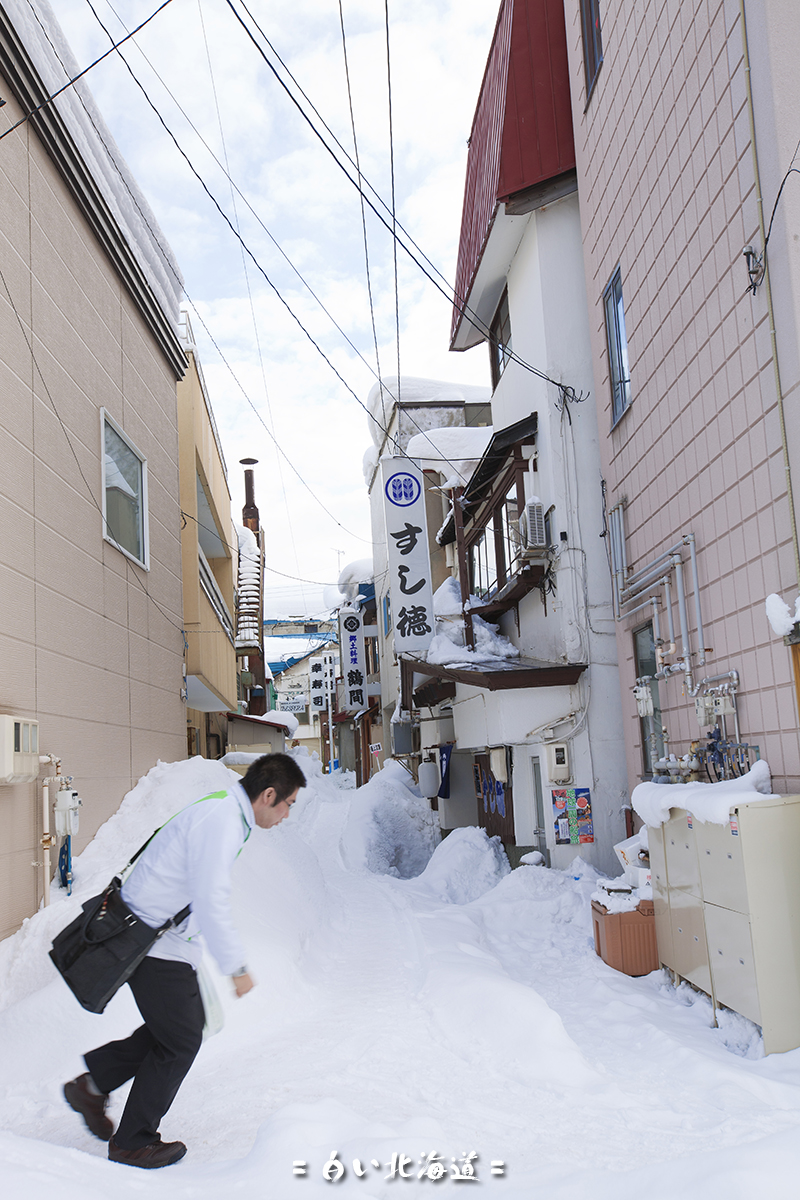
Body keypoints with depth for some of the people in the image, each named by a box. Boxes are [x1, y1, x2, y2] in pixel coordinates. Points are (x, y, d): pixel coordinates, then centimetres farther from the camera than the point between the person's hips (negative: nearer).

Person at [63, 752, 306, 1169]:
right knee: (181, 1041, 4)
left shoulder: (225, 811, 8)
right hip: (155, 944, -10)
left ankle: (92, 1084, 25)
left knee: (189, 1021, 18)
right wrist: (236, 966, -19)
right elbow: (211, 902, -28)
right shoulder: (221, 821, -25)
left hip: (165, 937, 10)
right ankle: (132, 1142, 20)